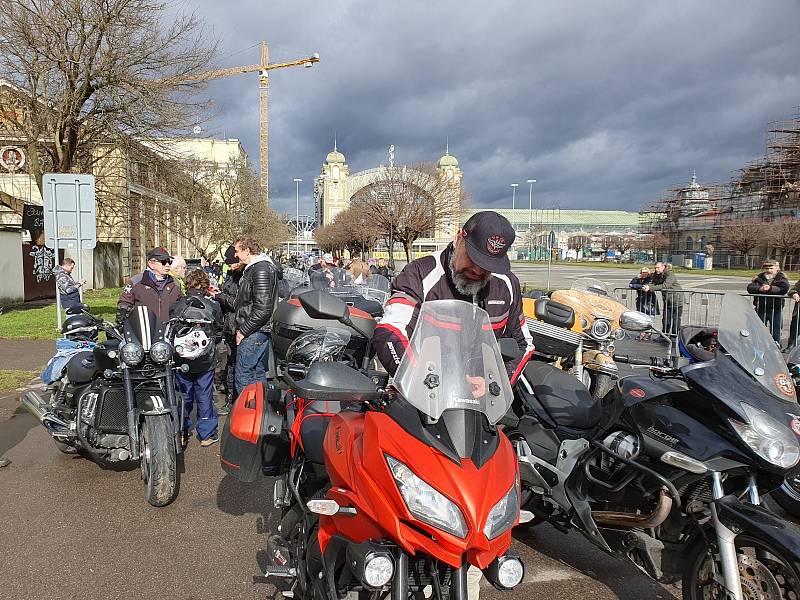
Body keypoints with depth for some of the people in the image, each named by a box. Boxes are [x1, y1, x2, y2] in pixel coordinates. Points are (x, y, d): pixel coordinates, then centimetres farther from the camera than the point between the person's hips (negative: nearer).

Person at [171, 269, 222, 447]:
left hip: (181, 361, 1)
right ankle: (207, 434, 17)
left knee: (183, 396, 13)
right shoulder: (213, 305, -7)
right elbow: (219, 328, 7)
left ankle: (181, 434, 21)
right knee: (204, 396, 9)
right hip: (205, 361, -1)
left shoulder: (176, 306, -5)